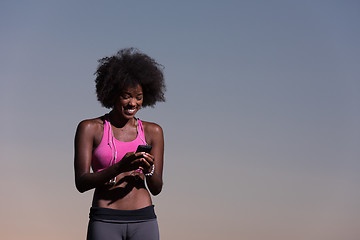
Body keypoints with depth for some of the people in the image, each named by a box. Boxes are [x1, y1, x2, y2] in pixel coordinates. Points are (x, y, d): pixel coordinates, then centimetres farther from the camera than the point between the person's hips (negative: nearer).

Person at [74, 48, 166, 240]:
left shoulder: (153, 132, 12)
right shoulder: (90, 128, 3)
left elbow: (156, 188, 11)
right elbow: (81, 182, -4)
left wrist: (148, 169, -12)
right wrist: (119, 167, -19)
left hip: (143, 221, 2)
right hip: (105, 221, -2)